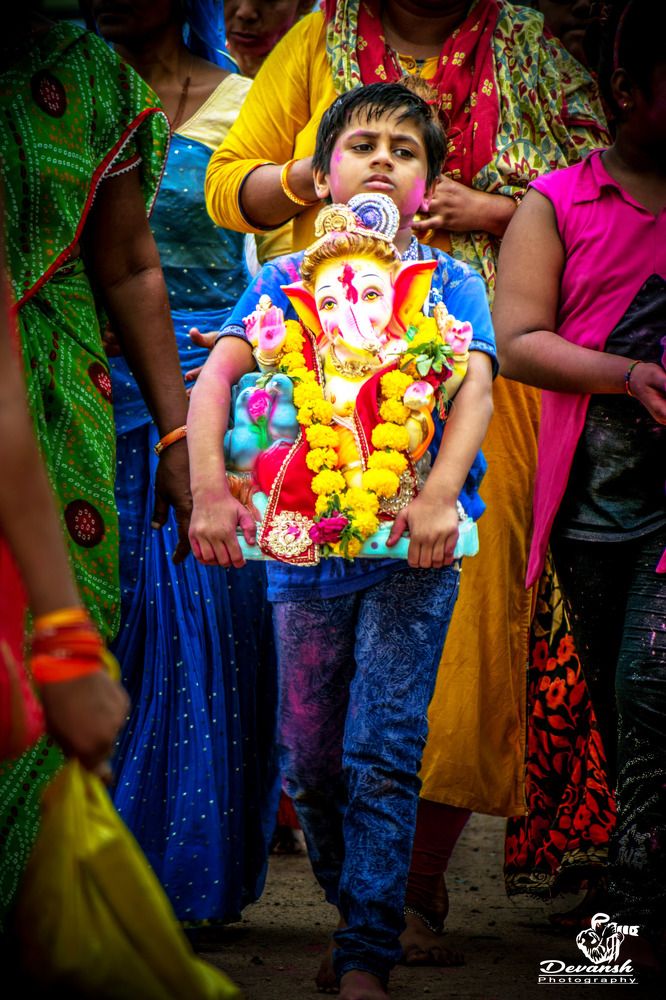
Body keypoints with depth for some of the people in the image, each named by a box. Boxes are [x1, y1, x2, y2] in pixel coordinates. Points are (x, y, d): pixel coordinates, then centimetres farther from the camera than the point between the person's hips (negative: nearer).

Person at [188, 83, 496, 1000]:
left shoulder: (449, 282, 7)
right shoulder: (284, 282, 10)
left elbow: (476, 384, -8)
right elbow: (216, 375, -2)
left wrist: (441, 493, -26)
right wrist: (209, 487, -19)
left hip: (412, 549, -2)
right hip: (303, 543, 3)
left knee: (382, 755, -10)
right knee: (309, 763, 7)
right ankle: (357, 915, 26)